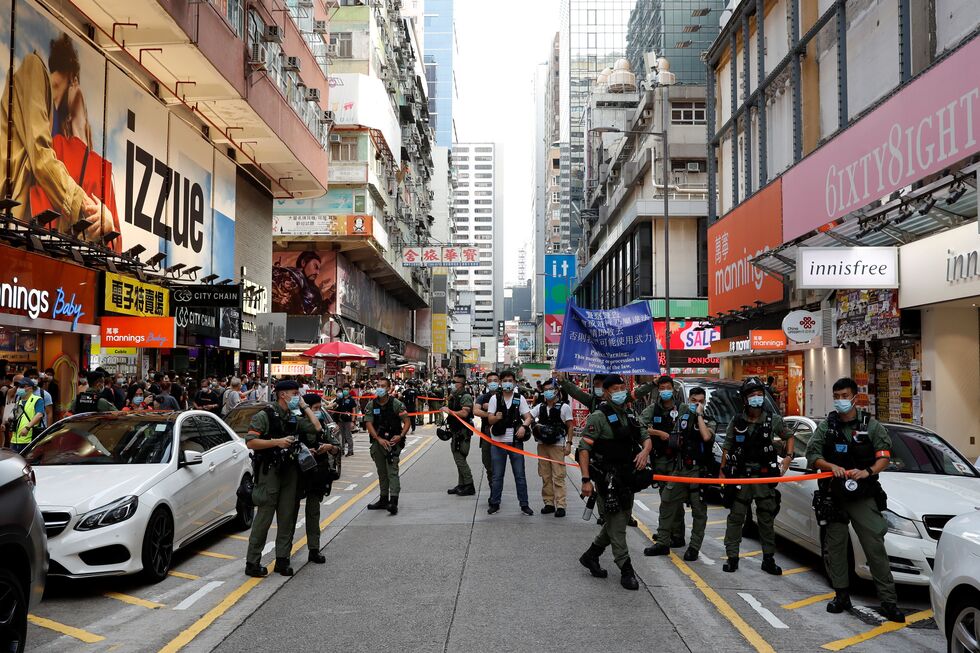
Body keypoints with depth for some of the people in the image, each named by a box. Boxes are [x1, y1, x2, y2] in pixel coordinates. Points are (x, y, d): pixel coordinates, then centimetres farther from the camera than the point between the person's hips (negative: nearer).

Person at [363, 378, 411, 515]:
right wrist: (379, 439, -15)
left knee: (392, 471, -13)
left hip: (393, 441, -4)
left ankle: (393, 502, -18)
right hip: (377, 441, 4)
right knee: (381, 472, 14)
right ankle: (384, 500, 26)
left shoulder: (396, 404, -6)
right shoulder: (371, 405, 3)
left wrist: (400, 436, -18)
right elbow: (368, 424, -3)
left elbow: (406, 422, -3)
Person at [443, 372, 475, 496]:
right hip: (456, 432, 10)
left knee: (460, 459, -10)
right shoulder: (454, 396, 16)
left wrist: (449, 411, -17)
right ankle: (461, 485, 19)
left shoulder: (466, 396, -13)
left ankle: (469, 486, -4)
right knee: (458, 459, 12)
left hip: (463, 432, -10)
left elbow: (464, 413, -25)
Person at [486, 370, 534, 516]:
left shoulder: (520, 398, 4)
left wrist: (524, 427, -21)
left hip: (515, 441, 0)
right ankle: (495, 503, 17)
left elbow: (528, 417, 0)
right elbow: (490, 420, -2)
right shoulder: (494, 398, 3)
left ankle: (524, 504, 11)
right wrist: (496, 417, -25)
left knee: (520, 475, 3)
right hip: (498, 441, 0)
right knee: (497, 475, 7)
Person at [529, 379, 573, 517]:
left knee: (558, 476, -7)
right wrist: (535, 425, -16)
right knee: (545, 476, 9)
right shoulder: (540, 407, 11)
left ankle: (560, 505, -5)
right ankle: (549, 503, 16)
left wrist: (569, 443, -9)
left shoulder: (564, 407, -2)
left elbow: (570, 426, -2)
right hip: (542, 445, 5)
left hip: (557, 445, -5)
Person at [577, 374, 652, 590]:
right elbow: (584, 448, -14)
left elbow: (645, 437, 17)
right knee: (616, 523, -3)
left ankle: (591, 556, 31)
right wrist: (586, 480, -20)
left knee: (619, 521, 16)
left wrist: (645, 451, -8)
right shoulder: (598, 417, -11)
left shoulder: (630, 414, 13)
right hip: (607, 478, -8)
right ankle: (626, 570, 5)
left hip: (627, 476, 8)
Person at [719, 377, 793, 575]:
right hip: (740, 476, 0)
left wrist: (788, 457, 2)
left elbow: (788, 436, 15)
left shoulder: (773, 420, -1)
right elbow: (727, 447, 6)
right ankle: (732, 557, 12)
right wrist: (722, 471, 3)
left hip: (764, 476, 0)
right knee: (735, 517, 3)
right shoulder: (736, 422, -1)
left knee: (766, 519, 7)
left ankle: (768, 559, 18)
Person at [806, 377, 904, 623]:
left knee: (875, 546, -7)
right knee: (834, 546, 6)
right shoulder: (826, 426, 8)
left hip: (864, 497, -2)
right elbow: (812, 456, 4)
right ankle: (841, 595, 19)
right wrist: (832, 466, -15)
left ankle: (889, 602, -2)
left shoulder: (871, 425, 4)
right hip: (833, 497, 2)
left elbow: (884, 457, 0)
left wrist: (867, 472, -19)